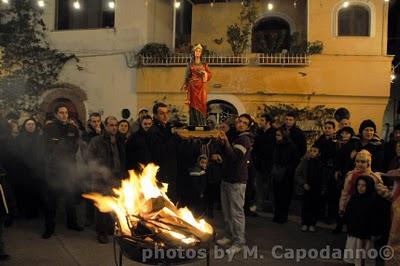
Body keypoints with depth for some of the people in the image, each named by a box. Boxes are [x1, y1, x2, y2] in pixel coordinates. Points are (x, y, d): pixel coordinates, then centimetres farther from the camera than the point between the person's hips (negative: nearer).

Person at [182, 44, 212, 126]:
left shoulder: (204, 64, 11)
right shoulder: (190, 64, 11)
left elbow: (209, 74, 8)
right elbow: (187, 76, 9)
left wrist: (205, 72, -12)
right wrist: (185, 85, -2)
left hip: (201, 86, 0)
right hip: (193, 86, 0)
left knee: (201, 103, -8)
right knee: (193, 104, -5)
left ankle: (202, 124, -7)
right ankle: (193, 124, -3)